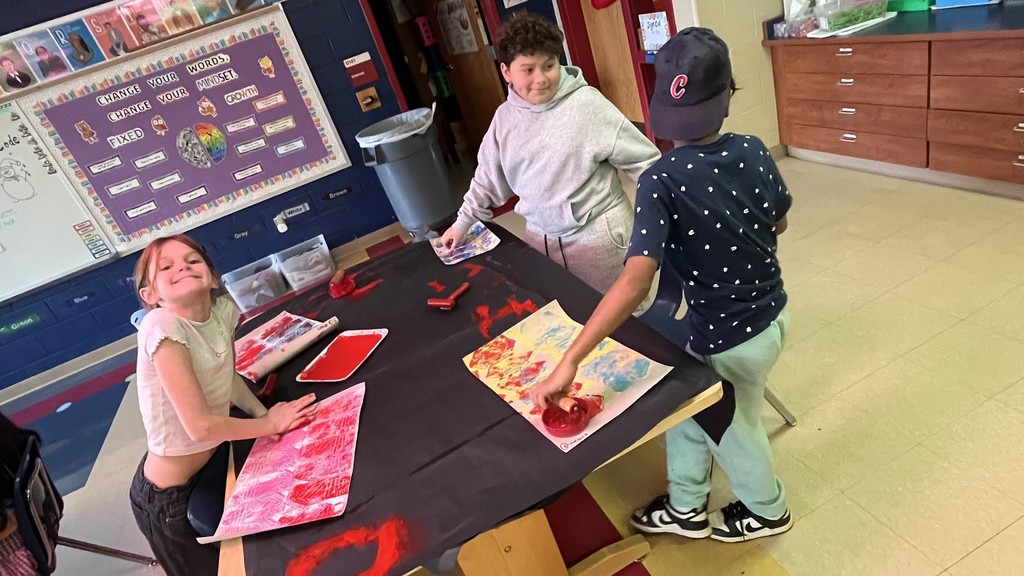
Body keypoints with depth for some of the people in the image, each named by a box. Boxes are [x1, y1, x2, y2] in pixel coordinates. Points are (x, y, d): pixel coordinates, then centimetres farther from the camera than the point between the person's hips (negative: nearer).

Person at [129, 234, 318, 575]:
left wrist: (262, 412, -10)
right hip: (169, 496, -6)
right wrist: (270, 422, -17)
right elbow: (200, 425, -29)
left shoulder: (223, 309, -11)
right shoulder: (162, 327, -30)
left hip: (211, 464, 6)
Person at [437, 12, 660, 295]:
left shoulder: (587, 104, -14)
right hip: (541, 236, 5)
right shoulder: (505, 116, 1)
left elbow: (642, 160, -10)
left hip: (596, 234, -4)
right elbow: (488, 176, 14)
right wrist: (463, 222, 16)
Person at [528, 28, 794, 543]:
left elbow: (635, 282, -39)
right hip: (772, 313, 7)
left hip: (730, 338, -7)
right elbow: (778, 225, 8)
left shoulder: (662, 181, -28)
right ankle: (686, 508, 44)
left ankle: (766, 511, 52)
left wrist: (569, 362, -39)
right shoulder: (752, 151, -9)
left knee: (730, 424, 23)